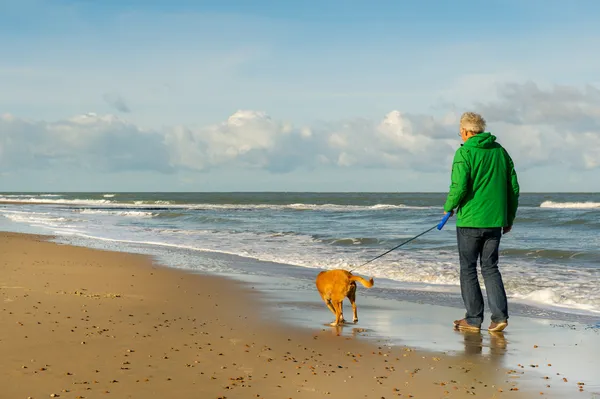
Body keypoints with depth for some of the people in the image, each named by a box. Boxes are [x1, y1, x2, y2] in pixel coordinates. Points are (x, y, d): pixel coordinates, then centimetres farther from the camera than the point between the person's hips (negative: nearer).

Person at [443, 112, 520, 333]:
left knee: (468, 269, 5)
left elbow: (459, 186, -19)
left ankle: (473, 319, 7)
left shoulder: (465, 152, -9)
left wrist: (448, 207, 0)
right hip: (494, 221, 5)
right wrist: (509, 218, 20)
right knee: (490, 268, 12)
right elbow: (513, 187, 12)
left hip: (470, 220, -5)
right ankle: (500, 316, 0)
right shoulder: (500, 151, 10)